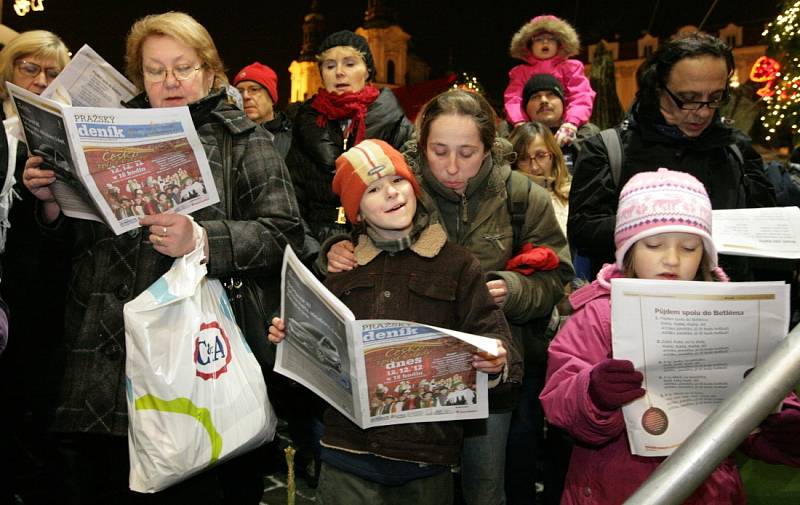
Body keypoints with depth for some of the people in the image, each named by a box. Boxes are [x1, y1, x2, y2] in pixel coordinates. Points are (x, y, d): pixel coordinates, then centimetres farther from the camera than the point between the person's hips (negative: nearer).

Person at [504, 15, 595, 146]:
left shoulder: (571, 67, 14)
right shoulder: (520, 71, 17)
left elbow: (581, 98, -2)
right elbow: (513, 99, 0)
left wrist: (572, 123, -22)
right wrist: (520, 123, -21)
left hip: (562, 128, -1)